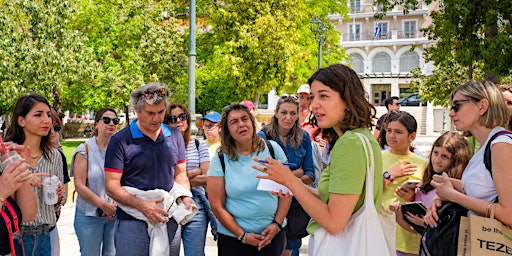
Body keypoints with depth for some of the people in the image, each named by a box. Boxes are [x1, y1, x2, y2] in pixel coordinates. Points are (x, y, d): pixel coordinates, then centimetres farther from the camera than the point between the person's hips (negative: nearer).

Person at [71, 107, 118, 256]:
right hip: (89, 215, -2)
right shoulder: (85, 150, -1)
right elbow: (79, 185, -8)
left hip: (116, 214, 2)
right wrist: (104, 205, -14)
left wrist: (116, 206, -10)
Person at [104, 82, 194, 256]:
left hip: (170, 222, 4)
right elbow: (111, 186, -8)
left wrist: (185, 197, -4)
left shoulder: (175, 136, 9)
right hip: (132, 224, -4)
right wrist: (142, 205, -20)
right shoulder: (120, 141, -5)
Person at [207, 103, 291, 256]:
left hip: (273, 234, 1)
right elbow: (217, 207, -6)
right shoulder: (220, 160, -6)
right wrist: (242, 235, -10)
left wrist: (277, 224, -9)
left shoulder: (272, 149, -3)